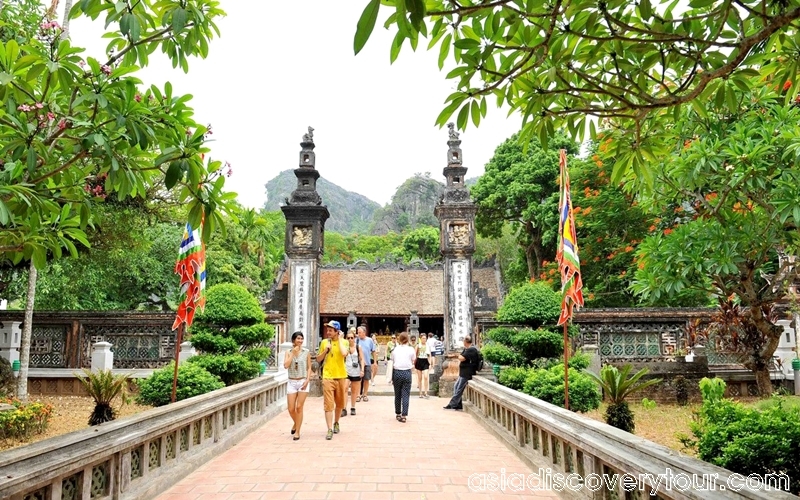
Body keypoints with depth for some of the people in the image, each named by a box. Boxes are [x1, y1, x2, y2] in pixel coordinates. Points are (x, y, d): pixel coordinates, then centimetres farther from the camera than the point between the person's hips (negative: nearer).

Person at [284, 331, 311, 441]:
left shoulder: (306, 352, 0)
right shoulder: (288, 352, 2)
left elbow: (309, 367, 2)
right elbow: (286, 365, -12)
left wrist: (307, 380, -9)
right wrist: (293, 353, -12)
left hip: (303, 382, -1)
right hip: (292, 382, 1)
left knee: (299, 407, -3)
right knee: (291, 409, 3)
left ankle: (297, 431, 7)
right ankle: (295, 423, 33)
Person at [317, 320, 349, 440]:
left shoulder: (344, 342, -2)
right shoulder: (324, 342, 4)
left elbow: (344, 353, -24)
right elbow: (318, 359, 10)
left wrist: (339, 340, -12)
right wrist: (325, 350, -7)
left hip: (341, 377, 0)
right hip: (328, 377, 0)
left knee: (339, 403, 14)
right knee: (328, 404, -6)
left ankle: (336, 423, 36)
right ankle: (330, 430, -4)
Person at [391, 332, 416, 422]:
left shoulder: (395, 349, 3)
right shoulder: (411, 349, -2)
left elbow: (392, 362, 4)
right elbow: (413, 361, 7)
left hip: (397, 372, 2)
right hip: (407, 372, -1)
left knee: (397, 395, 13)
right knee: (405, 395, 2)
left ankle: (398, 414, 23)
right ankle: (404, 415, -2)